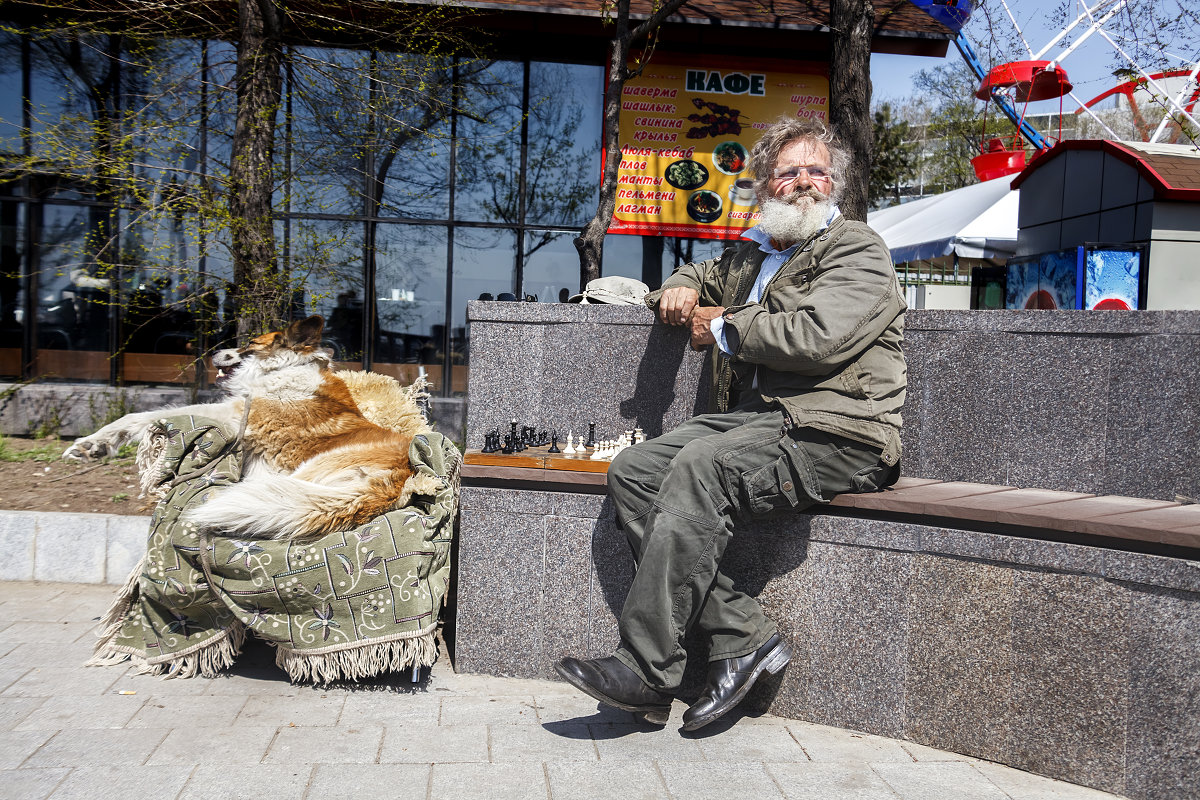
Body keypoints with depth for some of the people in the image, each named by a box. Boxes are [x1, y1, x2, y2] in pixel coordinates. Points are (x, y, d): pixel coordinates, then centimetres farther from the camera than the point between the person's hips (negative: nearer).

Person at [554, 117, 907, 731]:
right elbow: (700, 274, 47)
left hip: (832, 435, -8)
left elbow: (817, 337, -16)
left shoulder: (859, 249, 3)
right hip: (747, 418, 8)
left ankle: (647, 670, -27)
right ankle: (744, 635, -17)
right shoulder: (751, 255, 25)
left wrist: (720, 328, -2)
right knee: (631, 471, -12)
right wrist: (678, 290, 19)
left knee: (701, 466, -32)